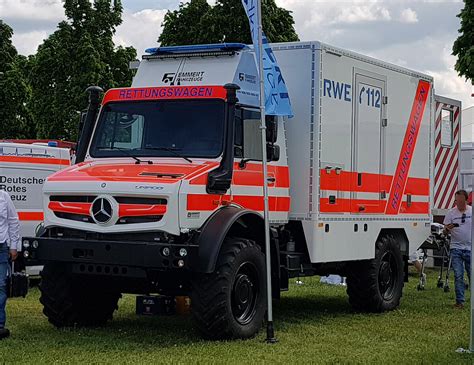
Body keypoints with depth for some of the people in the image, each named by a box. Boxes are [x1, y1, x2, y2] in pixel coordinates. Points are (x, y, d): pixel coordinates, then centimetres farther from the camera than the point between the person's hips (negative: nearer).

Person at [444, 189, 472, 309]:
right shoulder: (451, 212, 1)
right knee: (458, 276, -2)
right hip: (456, 248, 0)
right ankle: (460, 301, 3)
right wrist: (448, 228, -21)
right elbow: (445, 230, 1)